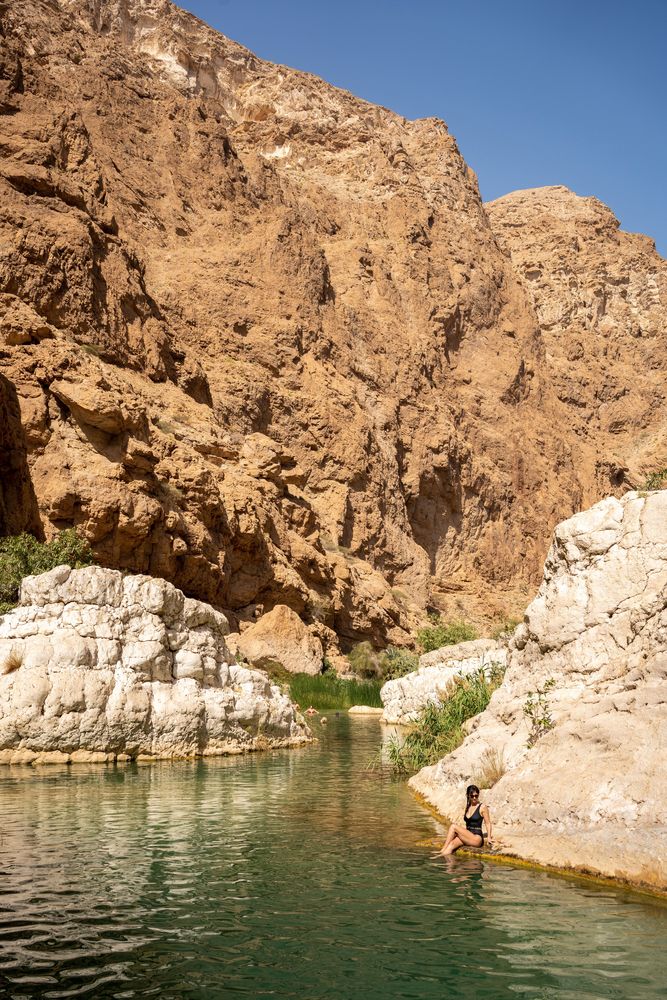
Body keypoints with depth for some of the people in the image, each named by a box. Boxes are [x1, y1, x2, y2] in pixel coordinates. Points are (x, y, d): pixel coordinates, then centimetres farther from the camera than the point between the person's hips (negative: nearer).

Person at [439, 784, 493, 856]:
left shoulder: (482, 808, -2)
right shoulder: (468, 807, 17)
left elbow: (488, 823, -2)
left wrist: (489, 838, -13)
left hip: (477, 838, -6)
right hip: (468, 837, 6)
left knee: (453, 826, -20)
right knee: (452, 844, -25)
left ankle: (442, 850, -17)